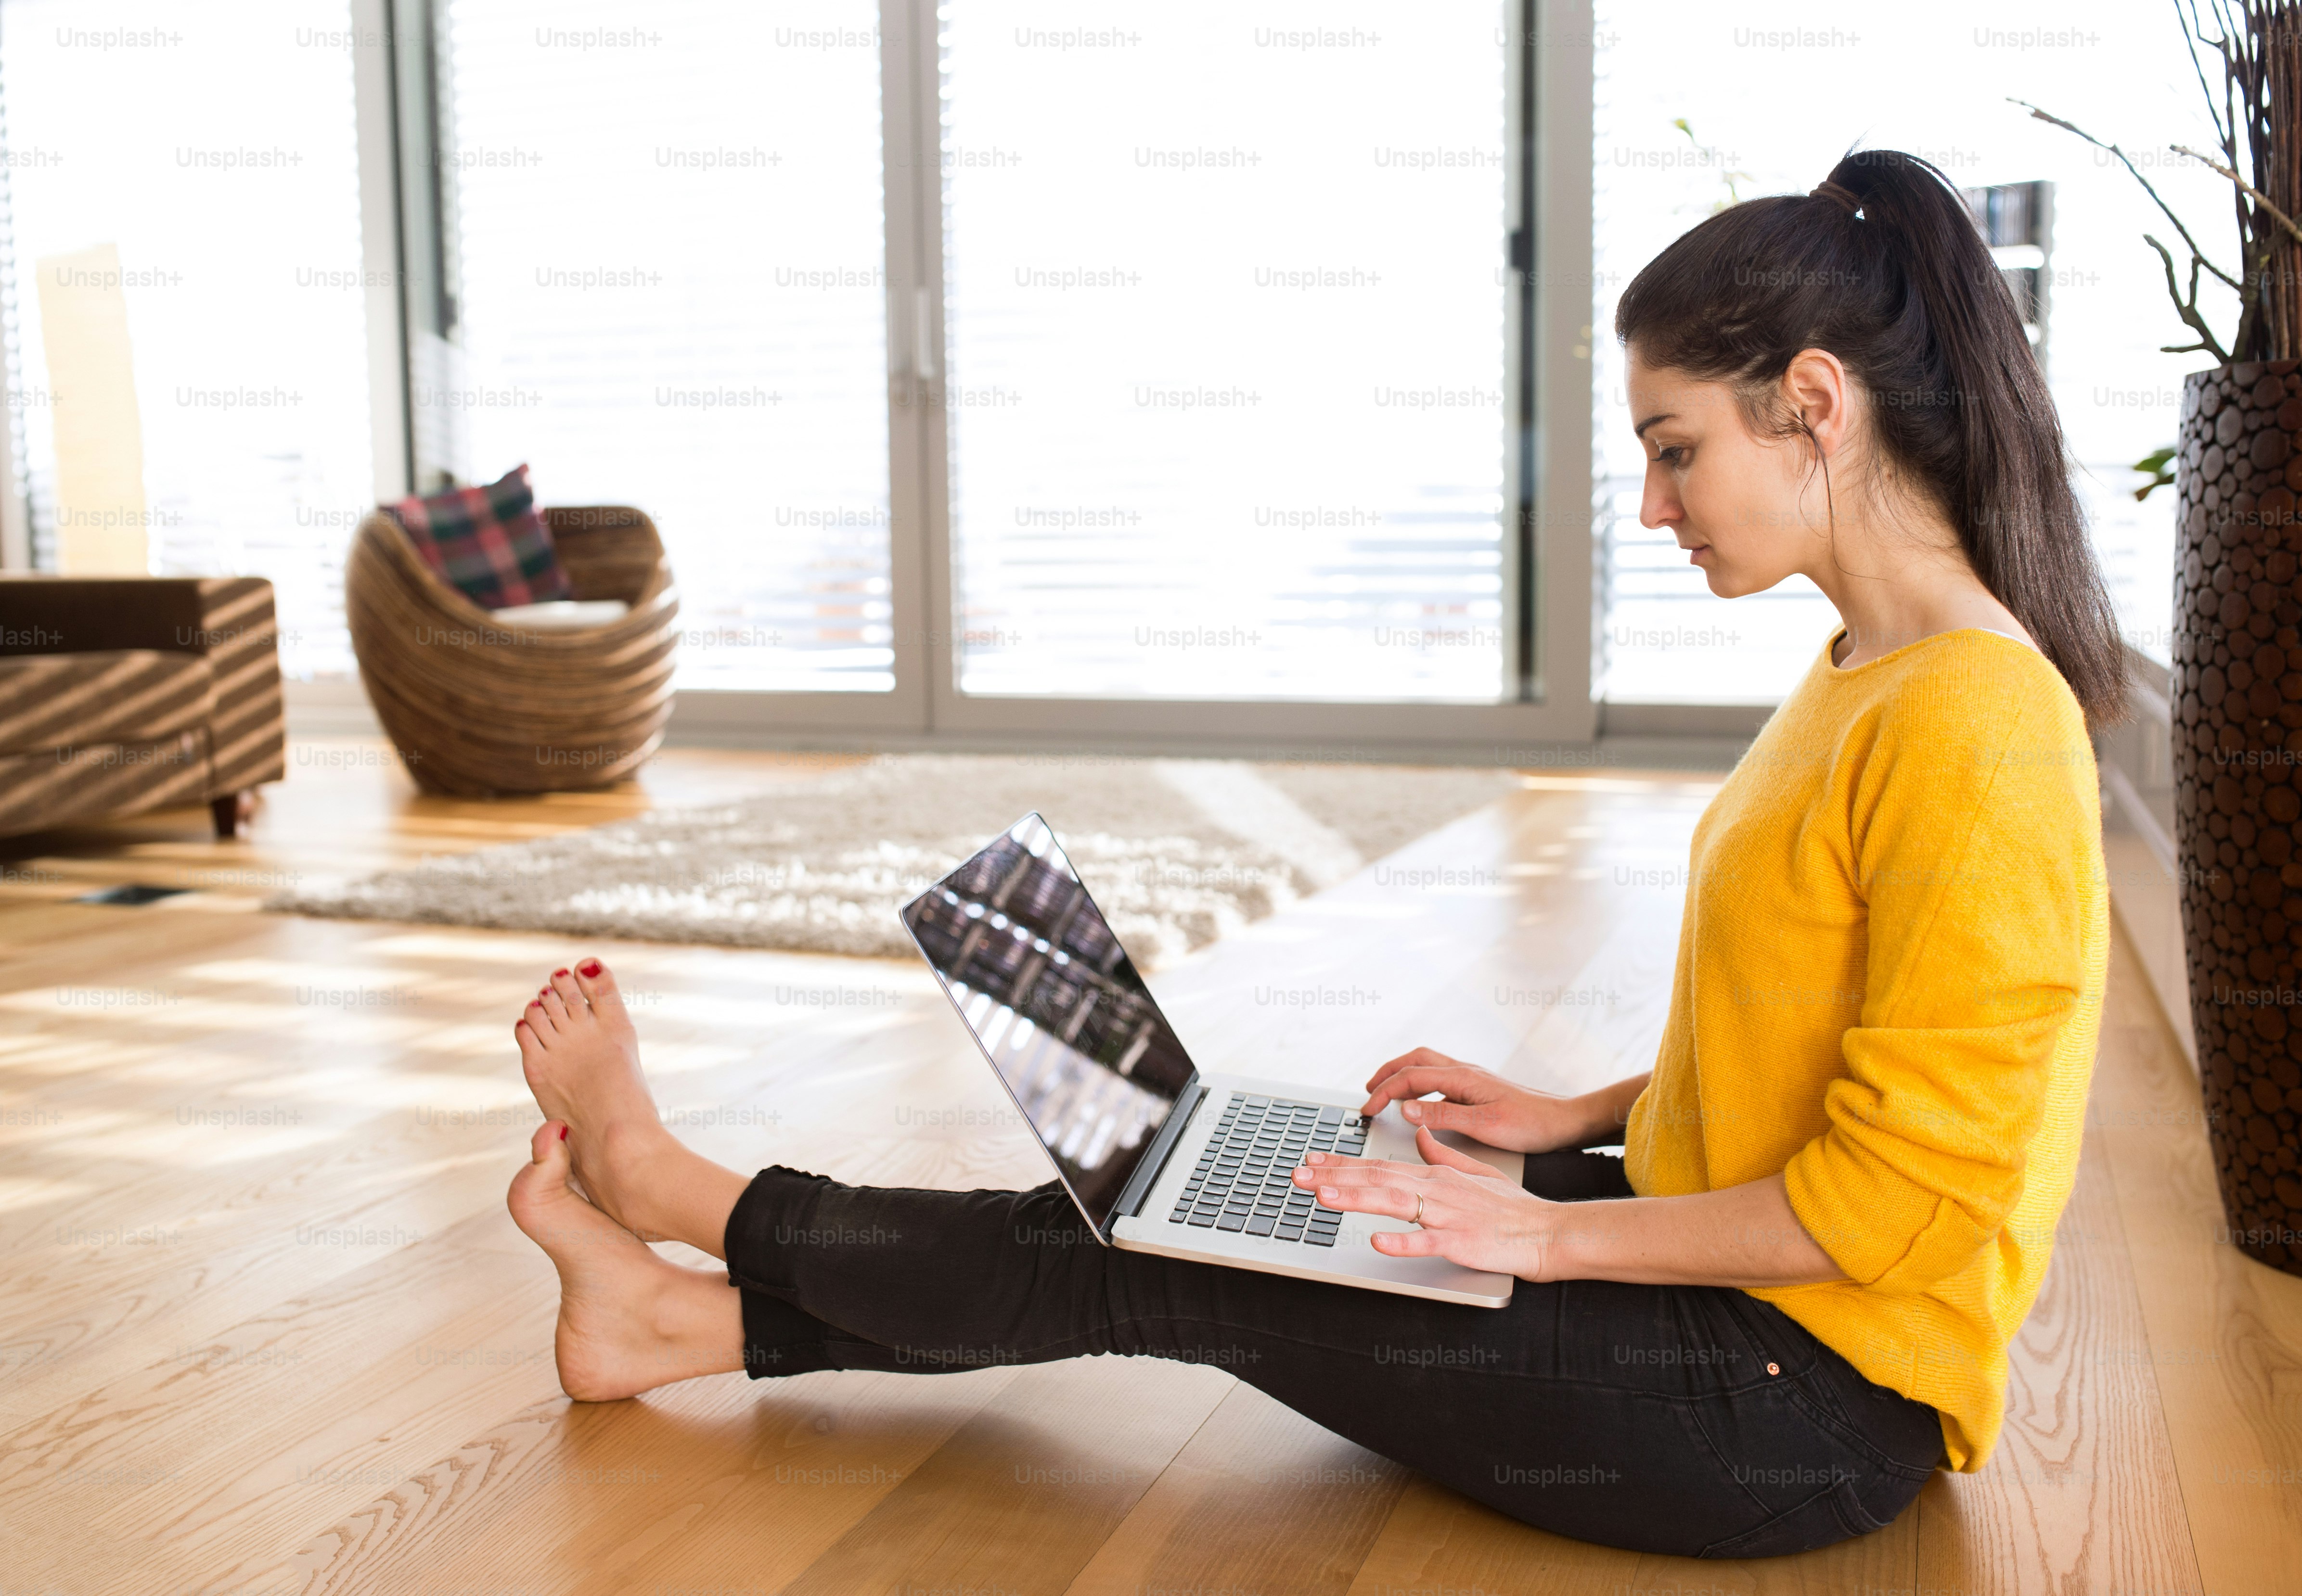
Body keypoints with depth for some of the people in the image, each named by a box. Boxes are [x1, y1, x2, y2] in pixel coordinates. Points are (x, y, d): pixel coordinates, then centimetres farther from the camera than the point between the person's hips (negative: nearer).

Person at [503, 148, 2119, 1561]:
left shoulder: (1974, 738, -24)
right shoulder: (1869, 676, 7)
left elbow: (1904, 1195, -24)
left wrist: (1549, 1231, -18)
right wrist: (1576, 1117, 8)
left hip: (1805, 1404, -8)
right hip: (1722, 1265, 8)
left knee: (1158, 1274, -4)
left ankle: (661, 1185, 14)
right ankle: (684, 1316, 17)